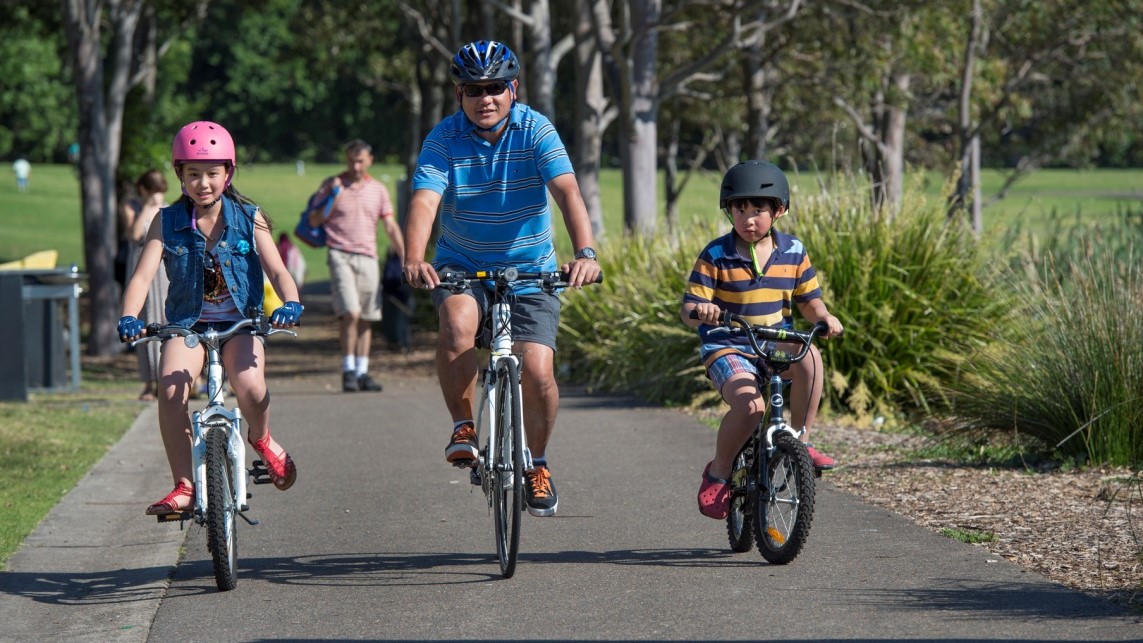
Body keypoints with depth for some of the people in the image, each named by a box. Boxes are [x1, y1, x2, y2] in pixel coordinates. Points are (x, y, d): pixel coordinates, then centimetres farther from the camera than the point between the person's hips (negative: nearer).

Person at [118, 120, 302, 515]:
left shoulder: (249, 218, -2)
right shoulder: (167, 222, -2)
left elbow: (276, 270, -9)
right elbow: (143, 275, -10)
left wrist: (290, 304, -31)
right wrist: (129, 318, -30)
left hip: (239, 323, -1)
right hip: (187, 322, 1)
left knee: (249, 386, -29)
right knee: (170, 390, -28)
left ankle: (262, 439, 7)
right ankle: (183, 486, -15)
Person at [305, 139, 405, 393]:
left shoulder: (378, 189, 12)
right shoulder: (331, 185, 4)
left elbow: (391, 227, 12)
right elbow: (314, 220, 3)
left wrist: (405, 258, 3)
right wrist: (332, 197, -11)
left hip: (368, 257, 4)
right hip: (340, 255, -3)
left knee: (367, 318, 3)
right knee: (350, 312, -17)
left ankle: (362, 372, 7)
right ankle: (348, 370, -10)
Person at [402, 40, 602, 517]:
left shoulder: (536, 131, -13)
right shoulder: (444, 138, -11)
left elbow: (567, 192, -26)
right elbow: (424, 201, -24)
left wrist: (585, 252, -43)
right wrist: (413, 259, -44)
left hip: (530, 267, 0)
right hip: (461, 263, 0)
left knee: (537, 371, -12)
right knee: (457, 323, -33)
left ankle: (538, 463, 14)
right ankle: (463, 429, -13)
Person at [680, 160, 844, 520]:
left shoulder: (793, 253, 4)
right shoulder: (716, 256, -5)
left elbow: (809, 302, 9)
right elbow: (688, 309, -8)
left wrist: (824, 318, -14)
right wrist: (699, 311, -33)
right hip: (728, 349, -3)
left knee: (809, 356, -31)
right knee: (750, 404, -32)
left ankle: (801, 442, -14)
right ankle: (718, 473, -7)